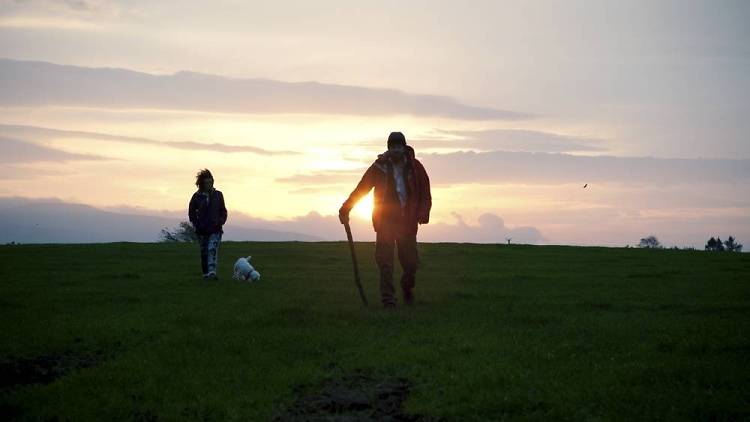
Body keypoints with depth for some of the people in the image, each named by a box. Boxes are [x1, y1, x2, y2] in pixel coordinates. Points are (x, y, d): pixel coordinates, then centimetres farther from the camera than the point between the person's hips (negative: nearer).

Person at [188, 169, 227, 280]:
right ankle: (206, 273, 19)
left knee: (213, 250, -18)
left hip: (215, 229, -1)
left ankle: (212, 271, -28)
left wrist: (221, 221, -3)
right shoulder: (197, 196, 1)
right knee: (204, 252, 9)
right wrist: (195, 224, -3)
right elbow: (191, 212, 9)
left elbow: (223, 210, 13)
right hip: (202, 230, 1)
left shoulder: (218, 195, 4)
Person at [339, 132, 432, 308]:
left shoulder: (415, 167, 0)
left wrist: (423, 213, -13)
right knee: (385, 260, -7)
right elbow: (360, 189, 1)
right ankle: (388, 299, -1)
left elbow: (425, 193, 3)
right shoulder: (380, 166, -2)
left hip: (407, 222, 1)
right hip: (385, 221, -1)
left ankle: (407, 287, 32)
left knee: (411, 262, 1)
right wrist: (345, 209, -4)